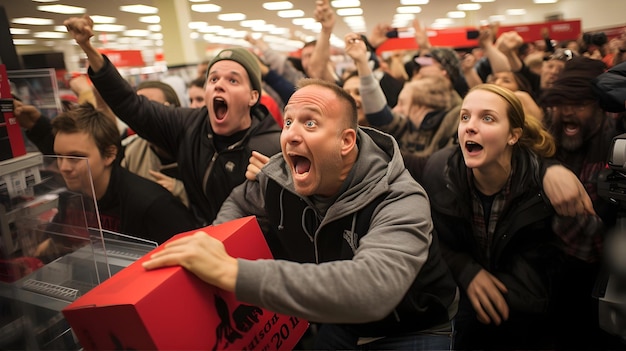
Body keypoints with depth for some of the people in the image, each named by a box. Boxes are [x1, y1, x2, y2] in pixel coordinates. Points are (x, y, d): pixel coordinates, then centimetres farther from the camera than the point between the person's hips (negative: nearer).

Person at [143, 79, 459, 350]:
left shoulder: (400, 202, -29)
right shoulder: (279, 177, -12)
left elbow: (370, 288, -46)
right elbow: (239, 202, 10)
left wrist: (233, 272, -48)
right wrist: (217, 247, -11)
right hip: (336, 323, 4)